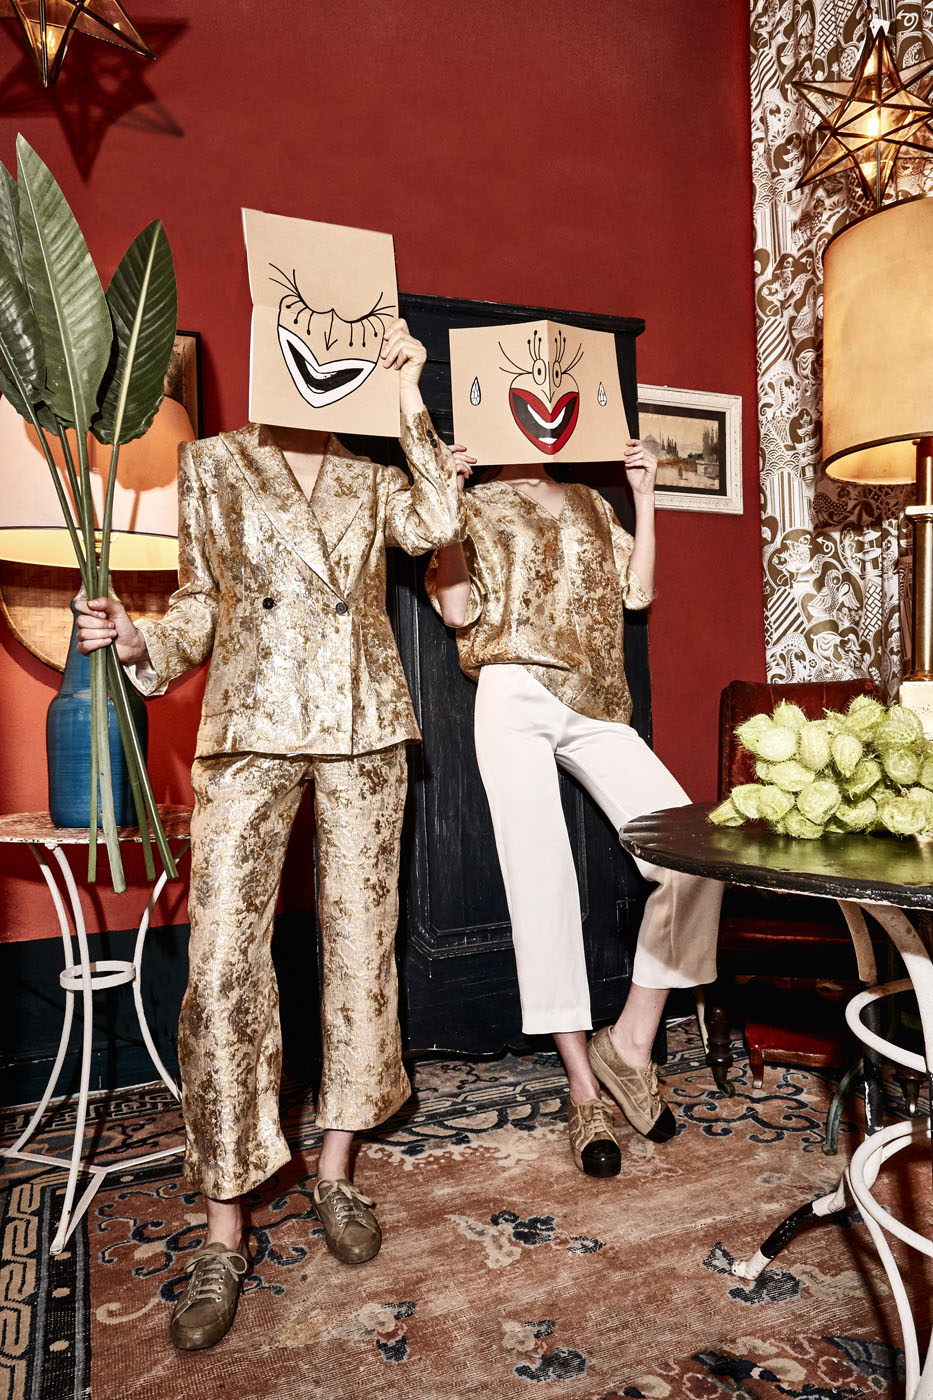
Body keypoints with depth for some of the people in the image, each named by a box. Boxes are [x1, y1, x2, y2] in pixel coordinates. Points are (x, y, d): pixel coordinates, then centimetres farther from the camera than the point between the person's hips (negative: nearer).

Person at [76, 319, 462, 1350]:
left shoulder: (373, 476, 13)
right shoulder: (212, 465, 11)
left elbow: (437, 527, -7)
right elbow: (200, 604, 12)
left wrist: (410, 398, -3)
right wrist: (140, 643, -7)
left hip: (363, 725, 2)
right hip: (250, 730, -1)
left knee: (361, 942, 6)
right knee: (223, 963, -7)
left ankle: (335, 1172, 25)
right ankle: (224, 1234, 8)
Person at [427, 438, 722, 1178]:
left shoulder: (592, 503, 23)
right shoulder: (475, 506, 11)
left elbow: (638, 592, 14)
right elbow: (457, 612, -3)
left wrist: (644, 498, 12)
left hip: (598, 708, 4)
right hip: (515, 701, -3)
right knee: (543, 882, -6)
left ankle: (631, 1042, 4)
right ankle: (585, 1088, 7)